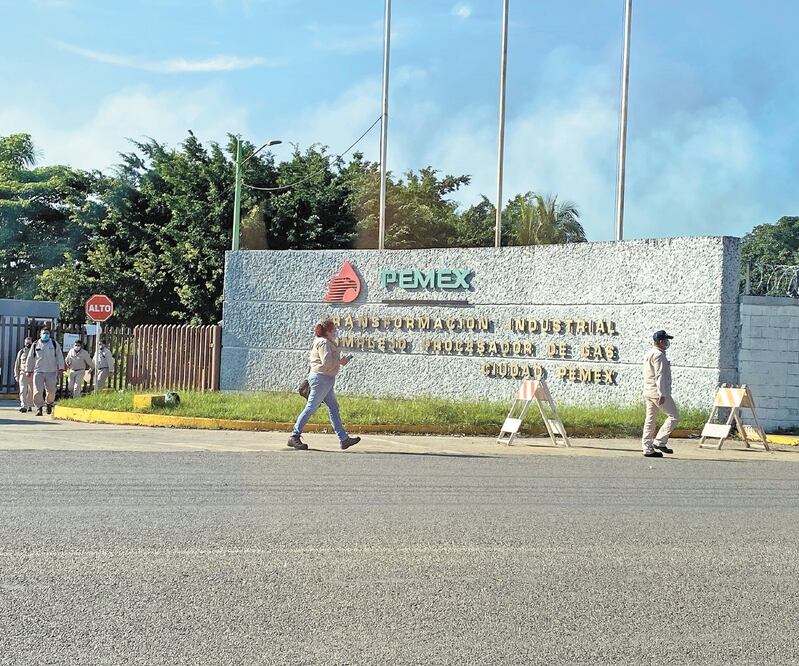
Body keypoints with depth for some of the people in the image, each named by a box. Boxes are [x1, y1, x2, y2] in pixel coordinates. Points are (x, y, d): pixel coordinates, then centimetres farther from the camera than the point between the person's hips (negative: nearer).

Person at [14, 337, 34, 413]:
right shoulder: (21, 352, 6)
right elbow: (17, 364, 10)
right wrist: (16, 376, 5)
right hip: (23, 374, 0)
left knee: (31, 392, 10)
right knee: (23, 390, -15)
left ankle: (29, 406, 30)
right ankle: (23, 407, -24)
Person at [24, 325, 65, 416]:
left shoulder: (54, 344, 6)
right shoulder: (35, 345, 8)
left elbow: (59, 357, 7)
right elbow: (30, 358, 15)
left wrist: (60, 368, 1)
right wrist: (29, 370, 15)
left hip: (51, 372, 0)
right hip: (38, 371, 0)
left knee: (51, 390, -1)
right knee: (38, 391, -9)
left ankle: (49, 403, 27)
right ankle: (39, 408, 0)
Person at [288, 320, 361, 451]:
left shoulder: (318, 341, 16)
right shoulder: (324, 343, -16)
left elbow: (310, 358, 21)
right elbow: (327, 362, -25)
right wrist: (340, 361, -11)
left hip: (326, 380, 11)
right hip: (321, 378, -11)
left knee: (334, 408, 9)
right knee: (311, 408, -6)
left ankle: (344, 439, 10)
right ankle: (294, 437, 0)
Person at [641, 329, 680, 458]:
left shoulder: (649, 354, 18)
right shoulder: (659, 355, -13)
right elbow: (660, 376, -20)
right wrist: (662, 394, -23)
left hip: (648, 391, 10)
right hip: (658, 391, -10)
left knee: (650, 420, 9)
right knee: (674, 416, -4)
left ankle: (648, 449, 9)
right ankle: (659, 442, -10)